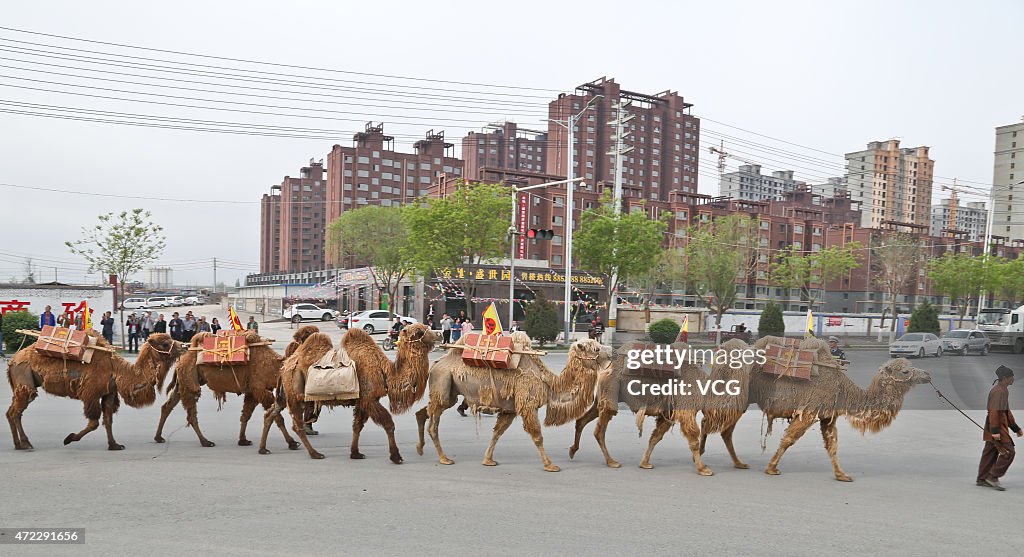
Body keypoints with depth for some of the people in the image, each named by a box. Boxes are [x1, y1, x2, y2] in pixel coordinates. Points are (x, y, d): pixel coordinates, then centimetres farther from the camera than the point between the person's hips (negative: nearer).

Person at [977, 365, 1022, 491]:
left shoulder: (1004, 391, 17)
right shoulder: (998, 391, -17)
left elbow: (1007, 411, 25)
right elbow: (994, 412, -23)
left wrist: (1016, 428, 25)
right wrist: (995, 431, -26)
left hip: (1000, 427, 10)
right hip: (997, 428, -10)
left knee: (990, 452, 11)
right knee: (1008, 451, -9)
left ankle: (982, 479, 16)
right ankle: (993, 477, -5)